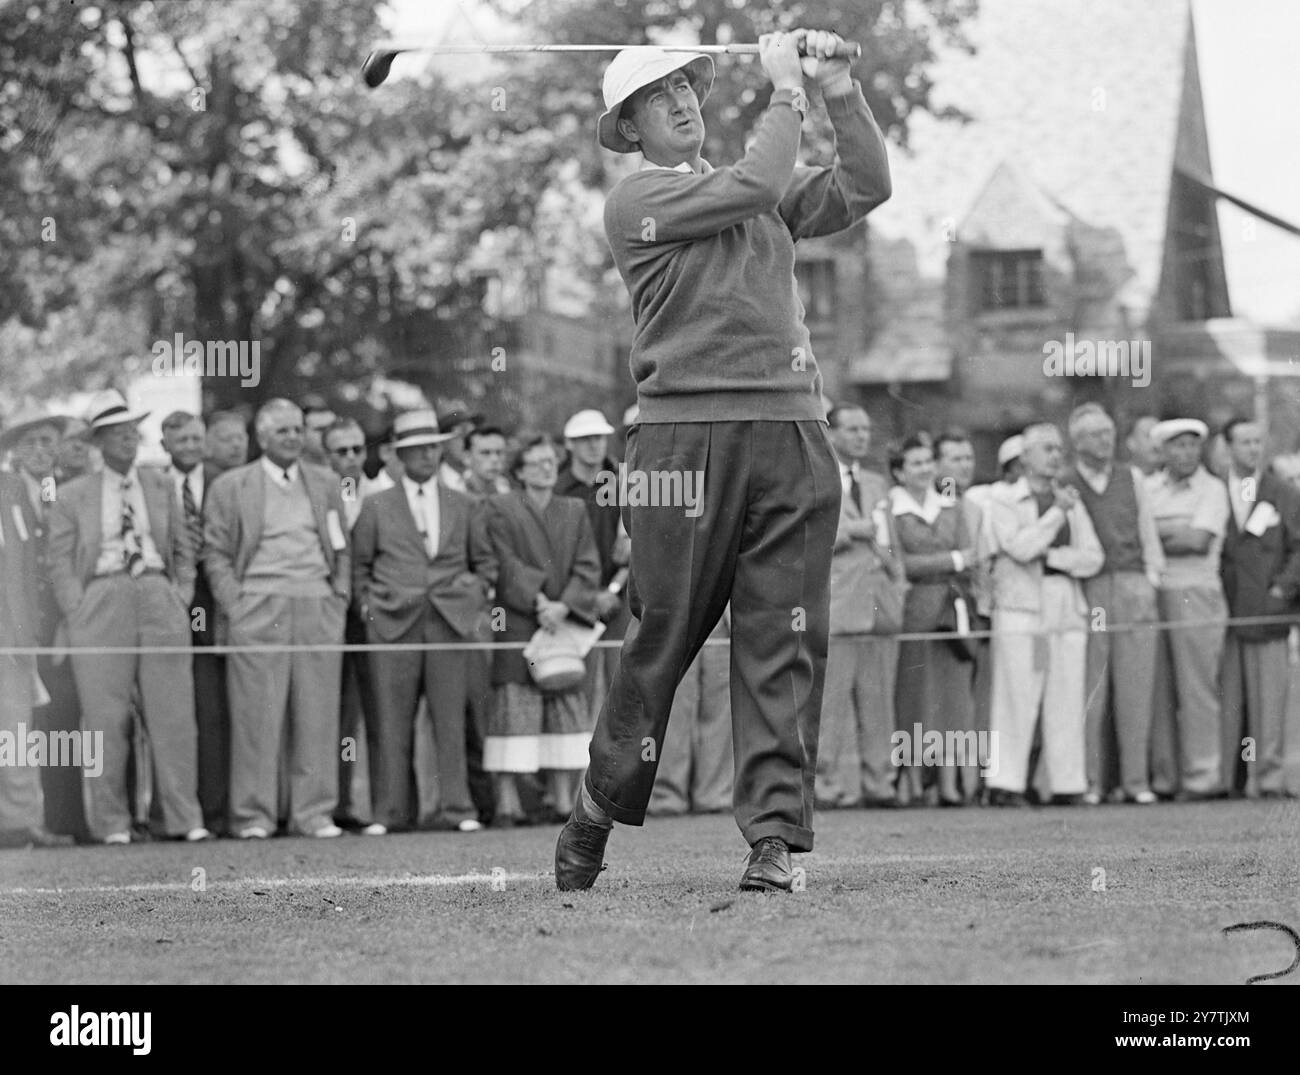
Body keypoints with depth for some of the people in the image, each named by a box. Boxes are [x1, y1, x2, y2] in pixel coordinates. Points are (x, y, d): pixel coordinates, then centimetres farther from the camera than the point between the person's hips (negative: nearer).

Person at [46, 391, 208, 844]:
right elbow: (61, 564, 5)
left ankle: (184, 818, 1)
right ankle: (111, 823, 2)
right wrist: (78, 616, -5)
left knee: (173, 712, -2)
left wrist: (181, 600, 6)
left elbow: (183, 550, 18)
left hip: (159, 599, 2)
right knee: (106, 717, -3)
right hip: (101, 601, -2)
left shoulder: (162, 487, 15)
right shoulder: (72, 497, 7)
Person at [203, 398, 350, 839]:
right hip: (258, 610, -3)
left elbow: (341, 549, 20)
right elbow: (216, 554, 5)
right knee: (256, 715, -6)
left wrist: (340, 597, 8)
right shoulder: (230, 487, 7)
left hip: (319, 609, 3)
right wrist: (234, 604, -5)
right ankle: (253, 815, -2)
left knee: (318, 715, 0)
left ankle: (314, 813, 5)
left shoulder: (325, 482, 17)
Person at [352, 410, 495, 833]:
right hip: (393, 623, -1)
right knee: (392, 722, -4)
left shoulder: (462, 506, 16)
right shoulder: (376, 507, 11)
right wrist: (368, 607, 1)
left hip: (449, 623, 1)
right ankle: (392, 811, -1)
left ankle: (455, 808, -2)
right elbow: (359, 565, 13)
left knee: (451, 718, -4)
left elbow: (485, 563, 22)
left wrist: (473, 597, 7)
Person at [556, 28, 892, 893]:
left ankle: (777, 837, -6)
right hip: (687, 437, -4)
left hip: (792, 434, 5)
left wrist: (840, 89, 4)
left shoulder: (770, 193, 22)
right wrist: (787, 90, 1)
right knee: (664, 637, 0)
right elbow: (757, 188, -9)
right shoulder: (636, 202, 3)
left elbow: (865, 187, 11)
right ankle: (596, 820, 16)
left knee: (787, 643, -4)